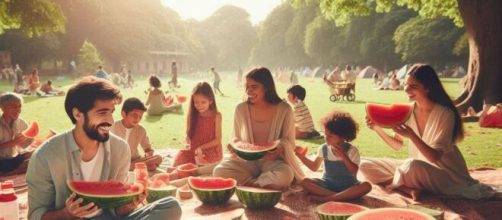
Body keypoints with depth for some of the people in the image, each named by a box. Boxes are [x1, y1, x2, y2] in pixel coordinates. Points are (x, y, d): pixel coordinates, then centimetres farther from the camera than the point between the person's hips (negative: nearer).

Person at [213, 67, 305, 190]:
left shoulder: (284, 110, -6)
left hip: (273, 161, -2)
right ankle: (269, 185, -17)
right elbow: (236, 138, 12)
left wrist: (280, 149, -23)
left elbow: (288, 140, 0)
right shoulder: (241, 109, 1)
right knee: (219, 171, -25)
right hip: (246, 161, 3)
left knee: (284, 176, -37)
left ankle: (249, 185, -12)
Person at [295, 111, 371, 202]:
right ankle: (343, 196, -31)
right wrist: (301, 156, -3)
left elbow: (354, 172, -16)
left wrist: (343, 155, -24)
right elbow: (314, 167, 10)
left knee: (366, 186, -32)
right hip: (327, 184, 2)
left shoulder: (352, 151, -8)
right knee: (305, 182, -23)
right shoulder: (323, 148, 1)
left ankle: (327, 198, -37)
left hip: (347, 186, -2)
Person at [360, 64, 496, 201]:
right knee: (365, 165, -6)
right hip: (418, 169, 7)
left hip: (445, 173, -7)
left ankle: (392, 184, -9)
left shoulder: (445, 114, -18)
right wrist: (378, 128, -11)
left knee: (411, 166, -40)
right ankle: (409, 189, -17)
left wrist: (411, 135, -37)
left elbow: (435, 157, -23)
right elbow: (397, 146, 5)